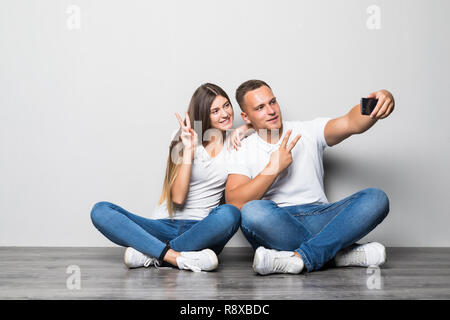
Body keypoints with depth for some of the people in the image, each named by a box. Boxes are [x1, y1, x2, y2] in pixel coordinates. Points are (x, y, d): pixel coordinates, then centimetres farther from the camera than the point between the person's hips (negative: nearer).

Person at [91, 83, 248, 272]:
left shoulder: (233, 142, 10)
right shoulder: (186, 140, 3)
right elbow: (178, 197, -7)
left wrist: (242, 129, 6)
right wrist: (189, 149, -15)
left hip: (201, 231, 0)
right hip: (164, 226, 0)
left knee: (230, 214, -36)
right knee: (100, 211, -23)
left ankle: (151, 255, -27)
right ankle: (176, 257, -38)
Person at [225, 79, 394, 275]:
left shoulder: (309, 132, 14)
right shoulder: (243, 151, 9)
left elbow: (352, 123, -5)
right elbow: (234, 204, -7)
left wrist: (383, 100, -25)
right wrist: (273, 168, -9)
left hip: (318, 217, 2)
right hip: (276, 225, -2)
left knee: (376, 198, -21)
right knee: (252, 211, -36)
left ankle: (300, 257, -35)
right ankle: (338, 253, -25)